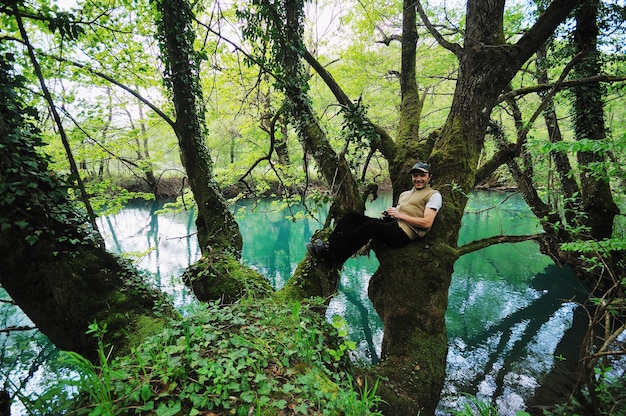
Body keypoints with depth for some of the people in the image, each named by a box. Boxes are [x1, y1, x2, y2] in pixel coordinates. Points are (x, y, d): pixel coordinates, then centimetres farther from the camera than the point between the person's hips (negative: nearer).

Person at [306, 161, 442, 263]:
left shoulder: (433, 195, 8)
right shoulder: (405, 193, 31)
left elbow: (427, 223, -6)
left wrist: (400, 215, -8)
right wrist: (387, 214, 4)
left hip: (405, 233, -8)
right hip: (391, 226, 8)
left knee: (371, 225, -35)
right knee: (352, 217, -9)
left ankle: (332, 254, -37)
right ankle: (329, 245, -24)